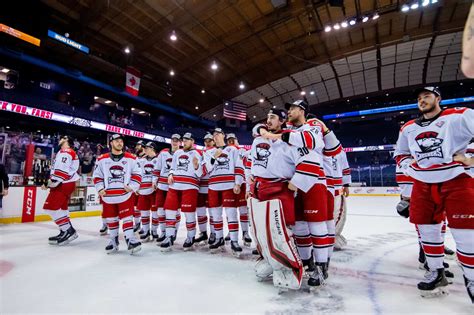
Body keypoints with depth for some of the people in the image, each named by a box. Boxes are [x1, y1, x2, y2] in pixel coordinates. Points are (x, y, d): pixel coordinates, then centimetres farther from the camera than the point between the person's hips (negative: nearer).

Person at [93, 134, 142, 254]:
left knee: (127, 218, -4)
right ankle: (114, 241, 26)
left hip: (125, 194, -2)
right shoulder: (102, 159, 6)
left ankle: (130, 241, 1)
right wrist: (100, 189, -1)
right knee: (111, 219, 12)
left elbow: (137, 174, 2)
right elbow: (97, 176, 10)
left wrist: (132, 186, -9)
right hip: (108, 196, 3)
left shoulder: (131, 158, 2)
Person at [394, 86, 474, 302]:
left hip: (456, 181, -4)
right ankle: (437, 273, 25)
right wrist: (409, 165, 0)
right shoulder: (408, 128, 10)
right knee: (427, 230, 9)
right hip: (423, 184, 5)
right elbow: (400, 154, 19)